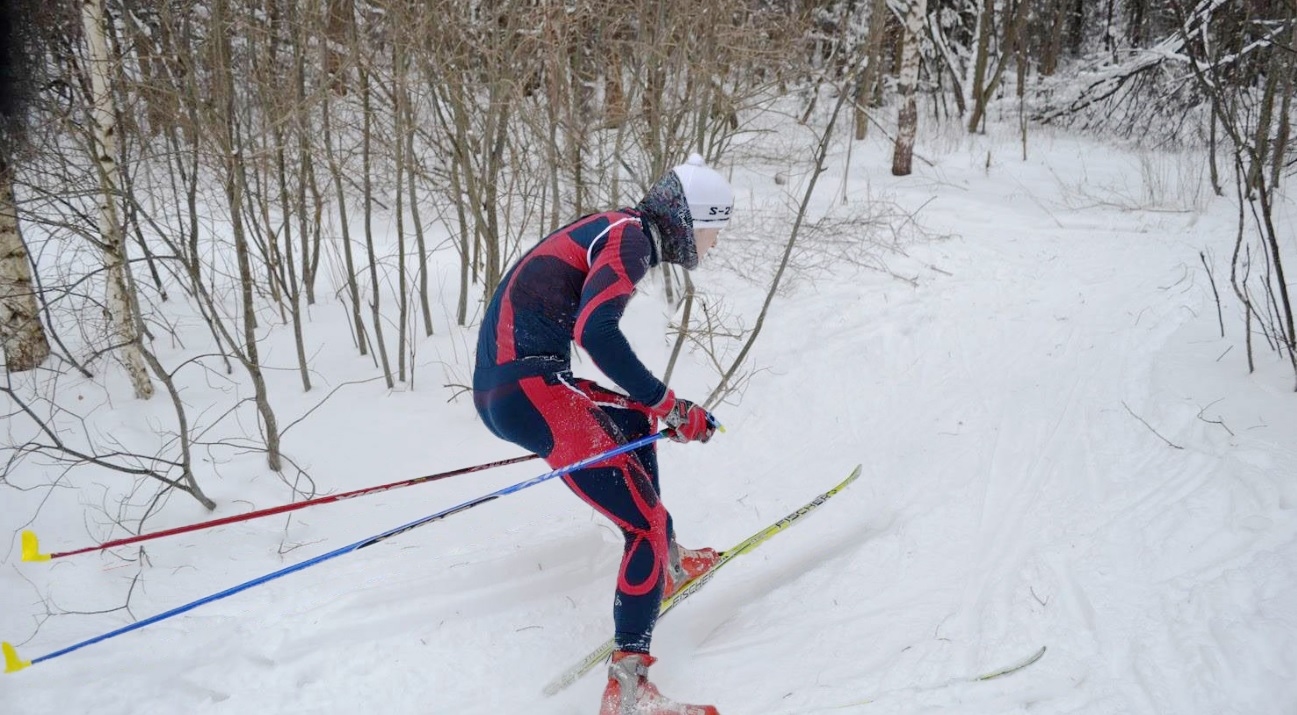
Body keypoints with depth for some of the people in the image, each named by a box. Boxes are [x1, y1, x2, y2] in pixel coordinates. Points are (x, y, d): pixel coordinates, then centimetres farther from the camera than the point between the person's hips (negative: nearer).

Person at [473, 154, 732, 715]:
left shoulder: (613, 231, 20)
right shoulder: (630, 236, -8)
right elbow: (595, 332, -25)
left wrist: (655, 408, 31)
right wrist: (670, 406, -18)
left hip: (502, 384, 10)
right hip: (530, 390, -10)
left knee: (634, 418, 30)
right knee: (648, 524, -9)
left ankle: (668, 566, 34)